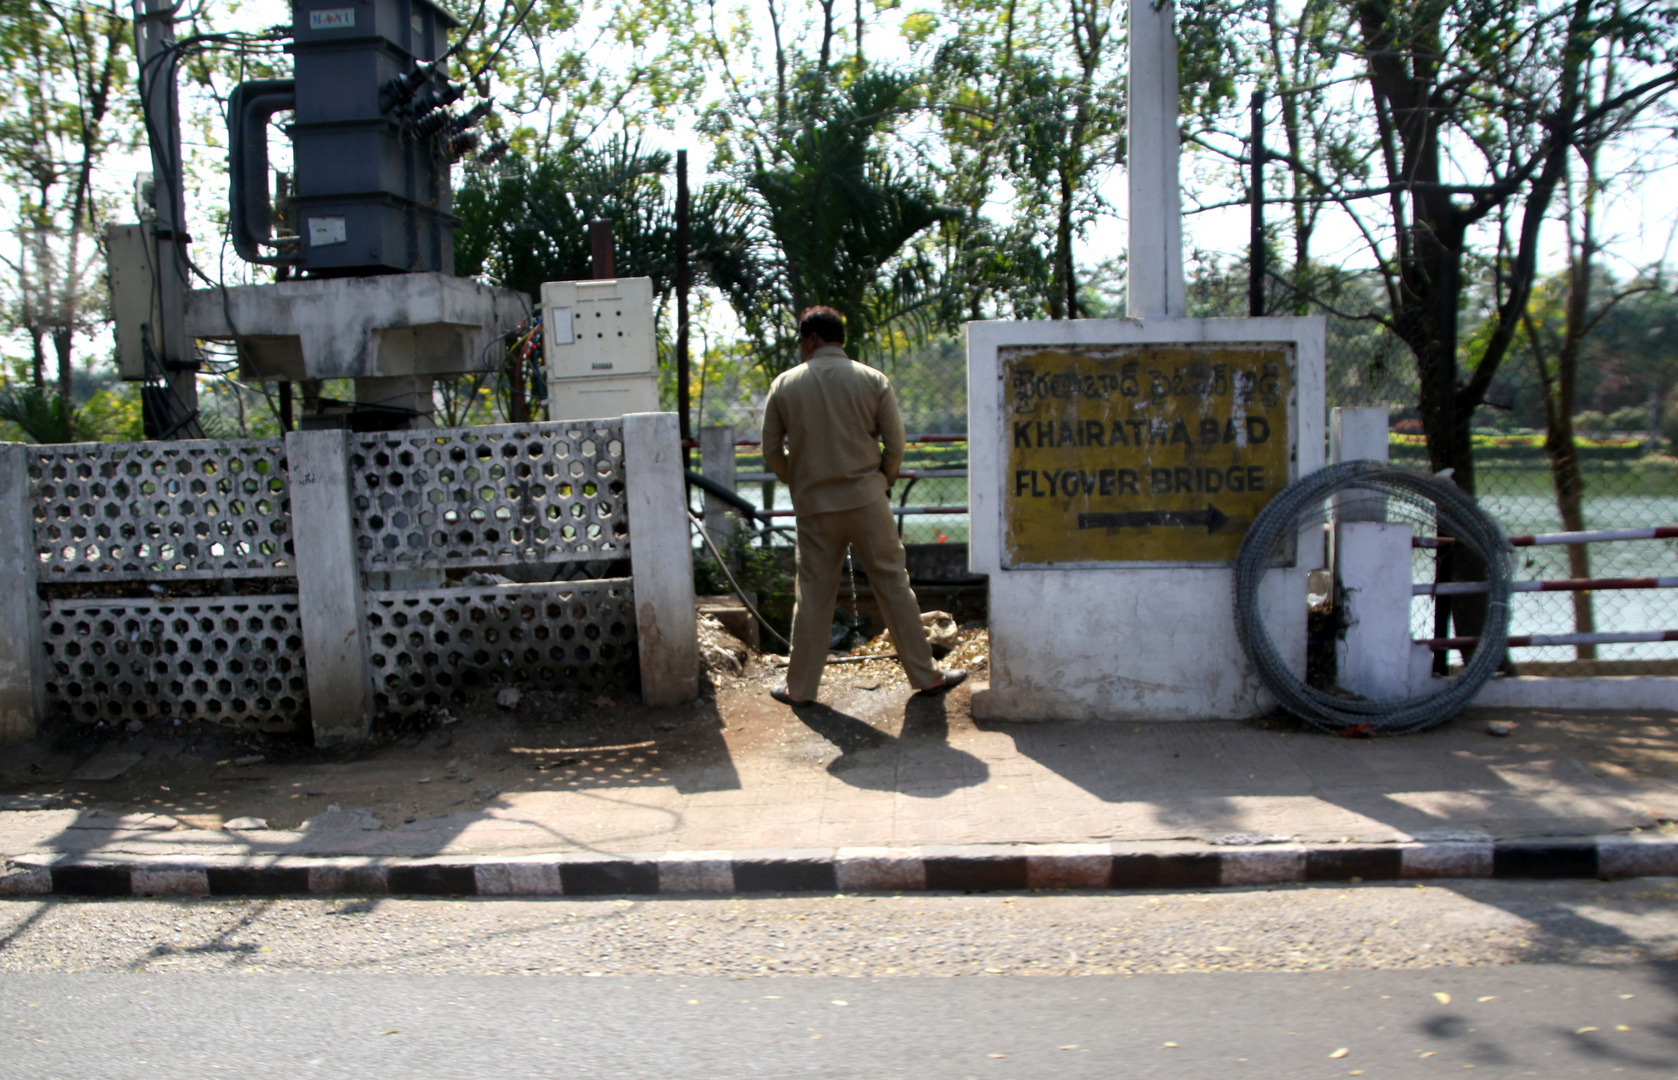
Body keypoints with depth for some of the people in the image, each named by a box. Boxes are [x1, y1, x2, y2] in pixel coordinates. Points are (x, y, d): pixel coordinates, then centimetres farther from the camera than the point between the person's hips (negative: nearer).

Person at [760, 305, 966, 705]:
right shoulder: (873, 381, -1)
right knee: (894, 584, 7)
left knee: (812, 594, 8)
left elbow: (772, 451, 4)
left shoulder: (785, 385, 0)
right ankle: (925, 675, 13)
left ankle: (800, 686, 16)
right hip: (867, 501, 0)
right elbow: (895, 445, -1)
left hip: (813, 507, 1)